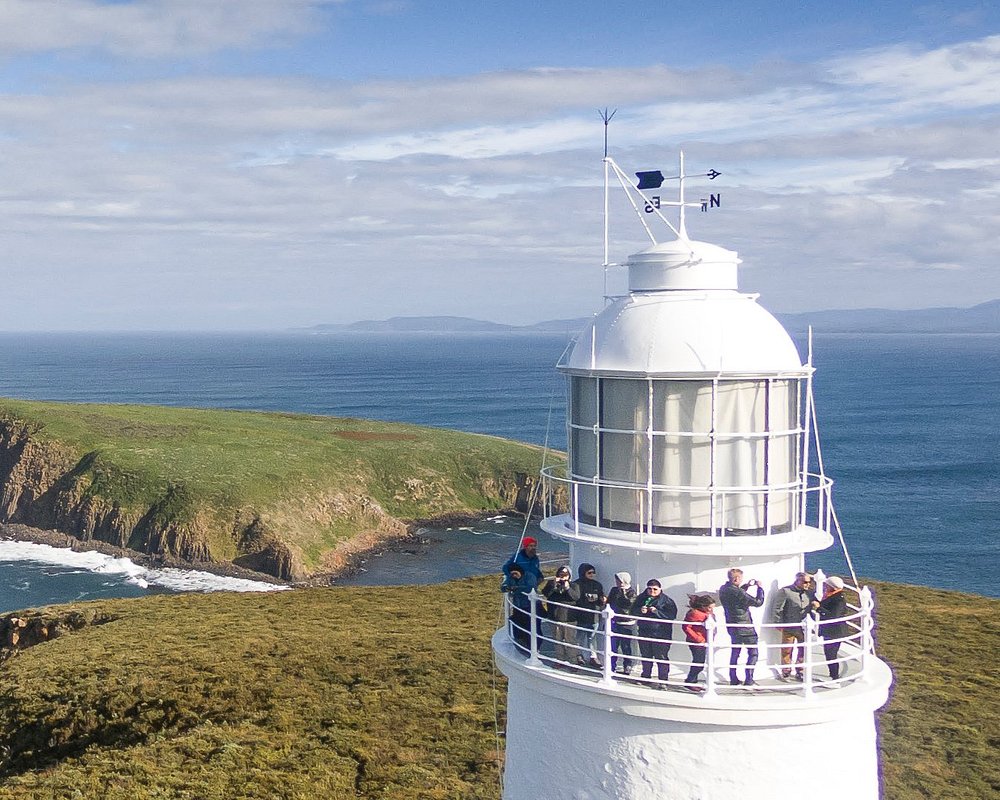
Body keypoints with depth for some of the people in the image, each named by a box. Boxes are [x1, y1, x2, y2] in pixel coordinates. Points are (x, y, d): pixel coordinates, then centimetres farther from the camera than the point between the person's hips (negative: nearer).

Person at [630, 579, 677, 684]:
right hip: (644, 632, 5)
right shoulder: (641, 598, 8)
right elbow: (633, 611, 9)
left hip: (660, 633, -5)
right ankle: (646, 676, 32)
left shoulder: (666, 600, -5)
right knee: (646, 656, 17)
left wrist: (657, 611, -22)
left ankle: (663, 680, 3)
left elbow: (672, 615, -14)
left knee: (661, 657, -5)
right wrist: (640, 610, -13)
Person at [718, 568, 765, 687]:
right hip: (745, 627, -8)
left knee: (735, 652, 17)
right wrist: (760, 588, -7)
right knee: (753, 652, 3)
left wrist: (746, 586, 15)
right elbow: (758, 602, -21)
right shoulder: (737, 592, -25)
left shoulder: (723, 589, 0)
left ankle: (733, 679, 20)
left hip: (731, 626, 8)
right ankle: (748, 680, 2)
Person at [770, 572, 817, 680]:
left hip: (804, 627, 4)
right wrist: (778, 623, -8)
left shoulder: (810, 593, 7)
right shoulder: (785, 591, -8)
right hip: (789, 627, -4)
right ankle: (786, 673, 18)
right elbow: (777, 608, -6)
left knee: (803, 651, 10)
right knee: (787, 651, 5)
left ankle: (800, 672, 24)